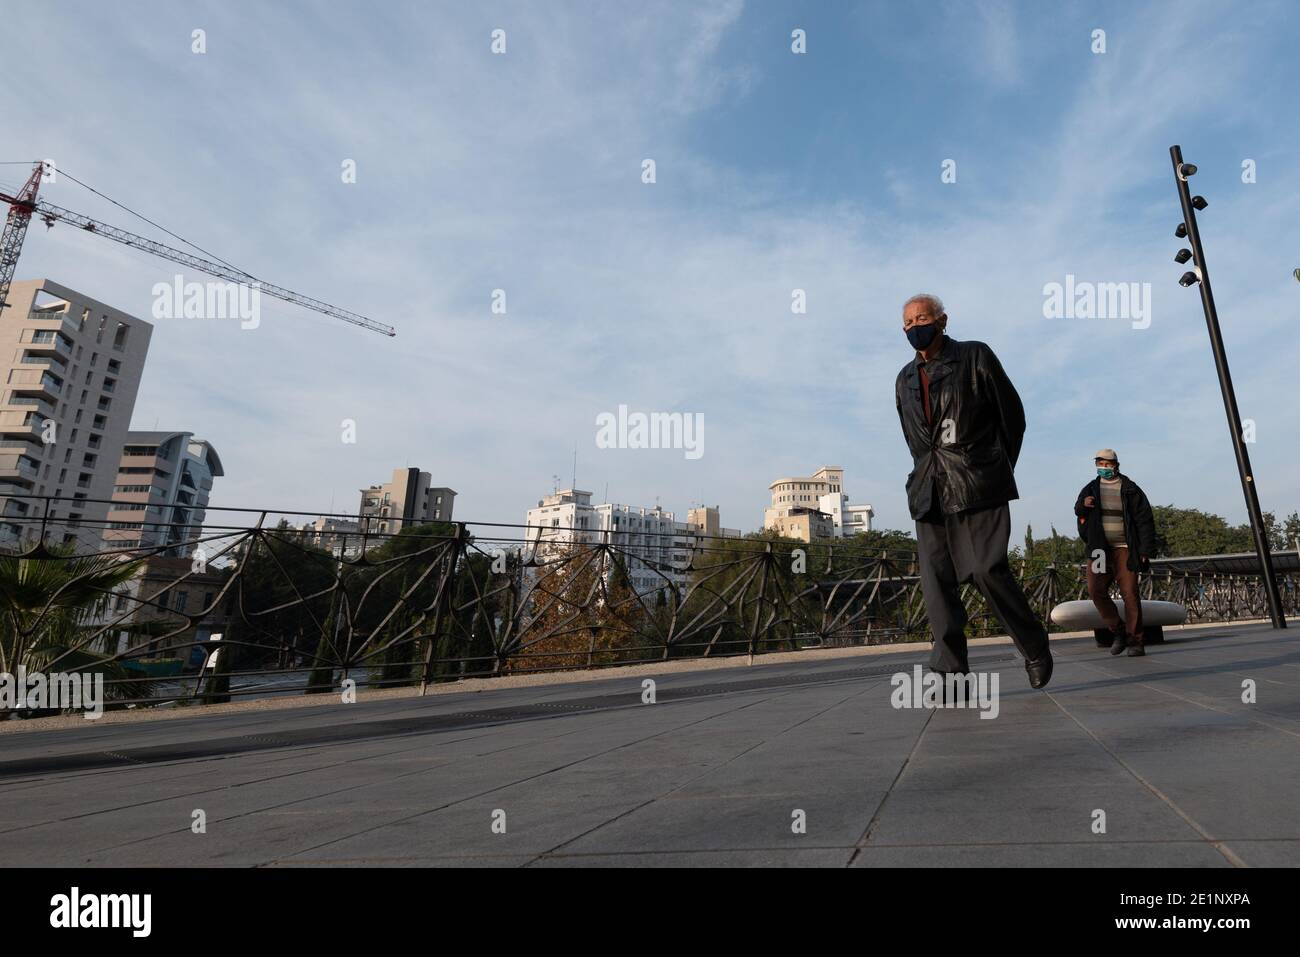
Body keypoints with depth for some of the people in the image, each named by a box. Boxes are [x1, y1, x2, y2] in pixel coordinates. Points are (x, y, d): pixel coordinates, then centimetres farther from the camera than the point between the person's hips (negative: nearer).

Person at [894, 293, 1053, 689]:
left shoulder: (976, 357, 4)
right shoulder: (905, 380, 17)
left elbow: (1012, 416, 7)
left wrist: (998, 471, 11)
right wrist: (930, 475, 15)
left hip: (978, 487, -4)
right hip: (930, 492, 5)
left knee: (988, 570, -13)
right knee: (937, 581, -2)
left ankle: (1035, 649, 12)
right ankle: (951, 671, 2)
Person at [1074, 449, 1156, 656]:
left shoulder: (1131, 490, 3)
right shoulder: (1091, 489, 11)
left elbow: (1144, 520, 0)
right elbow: (1078, 511, 18)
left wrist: (1146, 550, -8)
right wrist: (1083, 505, -8)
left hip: (1124, 548, -3)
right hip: (1099, 548, 3)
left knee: (1130, 593, -5)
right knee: (1096, 591, -6)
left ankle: (1134, 641, 2)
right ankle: (1117, 631, 11)